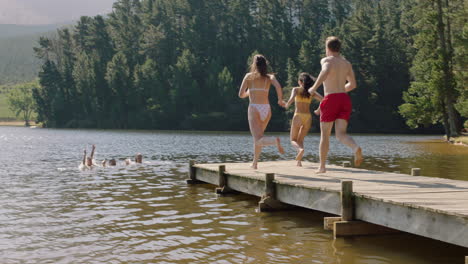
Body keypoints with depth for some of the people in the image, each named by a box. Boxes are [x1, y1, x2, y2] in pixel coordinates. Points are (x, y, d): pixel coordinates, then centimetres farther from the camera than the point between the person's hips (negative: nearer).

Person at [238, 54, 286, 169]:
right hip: (267, 109, 4)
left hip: (254, 108, -4)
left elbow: (241, 94, 2)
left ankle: (275, 141, -42)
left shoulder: (249, 76, 6)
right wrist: (280, 100, 5)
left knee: (258, 140, -12)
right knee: (258, 136, 24)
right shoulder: (270, 77, 10)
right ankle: (255, 163, 27)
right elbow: (278, 86, -10)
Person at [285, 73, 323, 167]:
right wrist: (318, 110, 12)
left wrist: (287, 105, 0)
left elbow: (292, 99, -19)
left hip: (298, 116, -3)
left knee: (293, 140, 10)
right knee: (300, 139, 17)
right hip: (308, 117, 3)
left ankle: (300, 149, -25)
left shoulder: (296, 89, 0)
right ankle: (299, 161, 0)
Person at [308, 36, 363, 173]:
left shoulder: (326, 60, -1)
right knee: (341, 134, -2)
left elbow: (326, 71, -25)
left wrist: (314, 87, -18)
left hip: (331, 100, -4)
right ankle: (356, 148, -33)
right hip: (345, 99, 4)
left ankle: (322, 166, 14)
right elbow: (353, 84, 19)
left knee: (325, 134, 8)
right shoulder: (347, 63, 17)